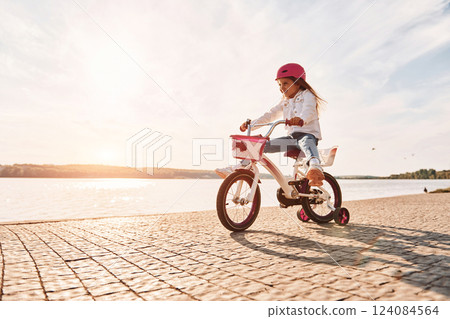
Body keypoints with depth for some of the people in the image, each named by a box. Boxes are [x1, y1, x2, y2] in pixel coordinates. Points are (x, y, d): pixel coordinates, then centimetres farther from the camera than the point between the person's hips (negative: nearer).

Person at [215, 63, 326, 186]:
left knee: (306, 142, -42)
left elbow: (309, 111, -21)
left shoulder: (307, 95, 1)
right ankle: (237, 168, 2)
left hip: (308, 134, -6)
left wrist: (301, 119, -46)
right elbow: (269, 115, 20)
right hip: (292, 137, 6)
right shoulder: (285, 102, 22)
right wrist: (250, 124, 6)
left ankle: (315, 167, -69)